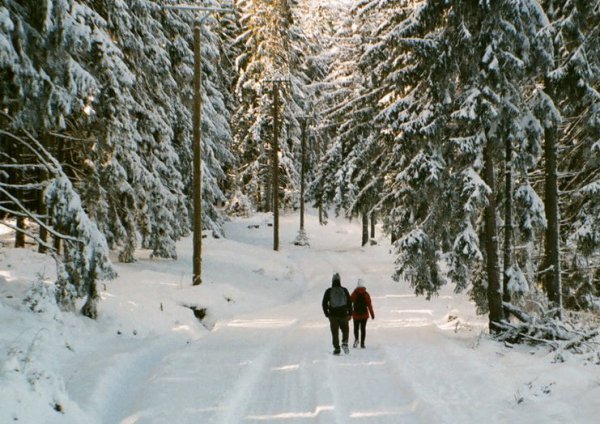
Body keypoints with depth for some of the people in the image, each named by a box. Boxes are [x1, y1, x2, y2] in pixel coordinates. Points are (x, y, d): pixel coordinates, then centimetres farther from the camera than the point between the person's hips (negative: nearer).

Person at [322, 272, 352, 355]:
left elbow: (324, 304, -1)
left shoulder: (328, 291, -3)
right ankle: (344, 343, -5)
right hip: (343, 315, 1)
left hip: (333, 315, -1)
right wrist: (350, 314, 8)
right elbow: (349, 303, 0)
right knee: (345, 330, 18)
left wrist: (327, 314, 10)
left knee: (335, 333, 5)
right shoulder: (344, 290, -1)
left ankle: (337, 349, 1)